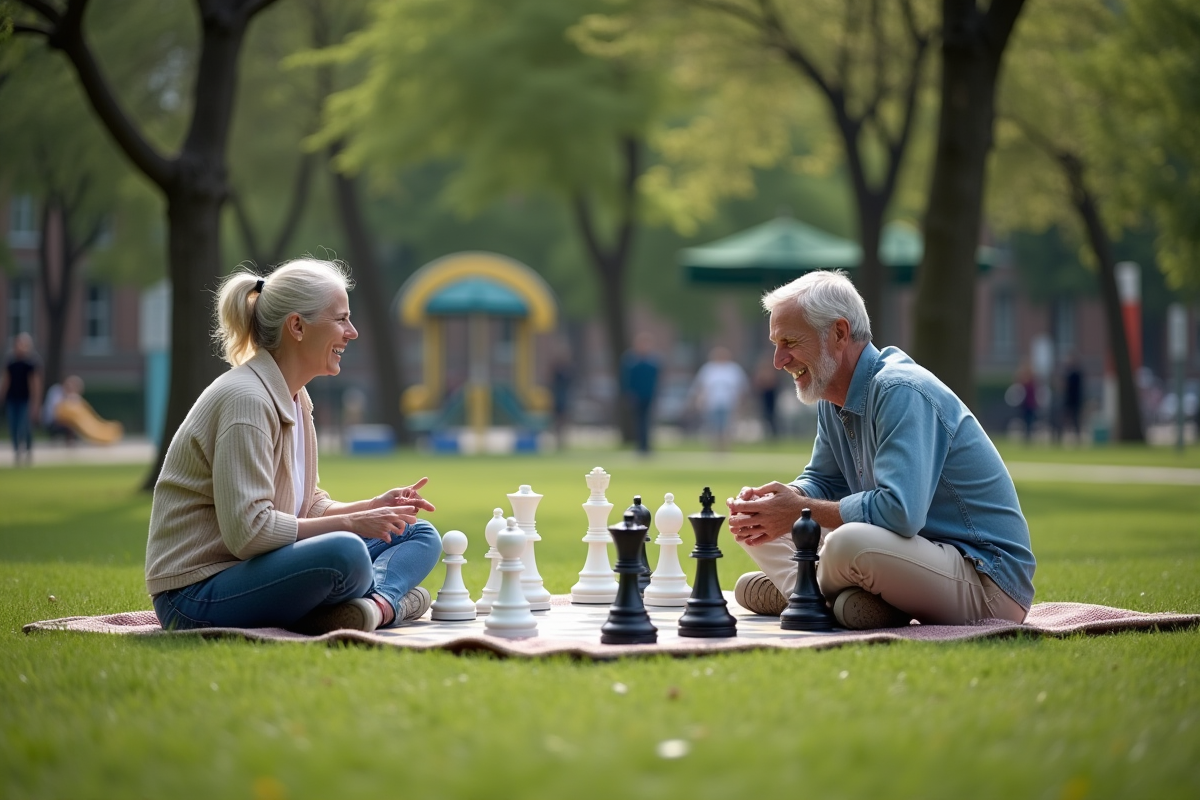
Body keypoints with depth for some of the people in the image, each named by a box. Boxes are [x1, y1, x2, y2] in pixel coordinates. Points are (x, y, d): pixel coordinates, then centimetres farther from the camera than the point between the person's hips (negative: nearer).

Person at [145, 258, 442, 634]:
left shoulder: (294, 399, 11)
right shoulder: (246, 399, -19)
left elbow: (307, 507, 17)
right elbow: (249, 531, -25)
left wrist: (374, 507, 0)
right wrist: (351, 523, -19)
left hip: (254, 569, 10)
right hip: (198, 596, -10)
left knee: (420, 535, 7)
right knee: (344, 552, -36)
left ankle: (378, 604, -20)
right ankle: (393, 594, -7)